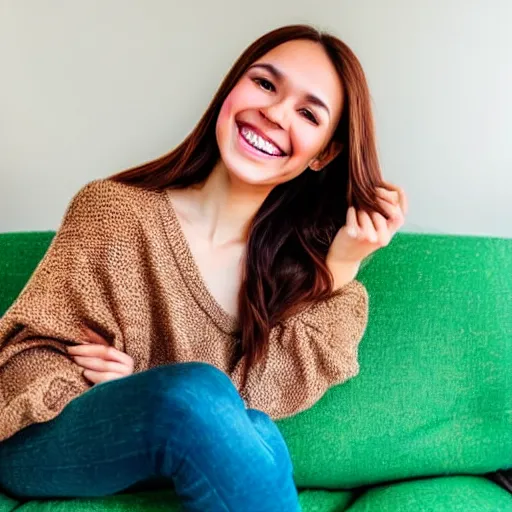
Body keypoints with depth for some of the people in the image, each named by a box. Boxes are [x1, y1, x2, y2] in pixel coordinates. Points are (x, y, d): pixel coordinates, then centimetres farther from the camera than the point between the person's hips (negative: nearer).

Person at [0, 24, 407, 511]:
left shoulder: (301, 258, -3)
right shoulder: (116, 210, -15)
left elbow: (276, 392, -13)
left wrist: (338, 271, -19)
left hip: (183, 449, 3)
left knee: (255, 434, -31)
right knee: (199, 390, -33)